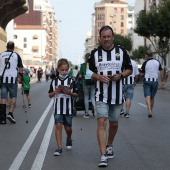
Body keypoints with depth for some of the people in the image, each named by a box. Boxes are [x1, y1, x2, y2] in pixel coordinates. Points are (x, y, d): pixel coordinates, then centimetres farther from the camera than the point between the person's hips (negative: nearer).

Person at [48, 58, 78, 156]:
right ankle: (59, 148, -6)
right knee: (58, 126, -9)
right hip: (58, 108, 0)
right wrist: (55, 92, -12)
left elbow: (76, 95, 2)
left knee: (68, 127, 9)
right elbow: (50, 95, 8)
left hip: (68, 108, 0)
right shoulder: (54, 81, 2)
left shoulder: (71, 81, -1)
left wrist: (70, 93, -17)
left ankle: (69, 139, 42)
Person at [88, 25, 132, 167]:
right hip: (101, 95, -1)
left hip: (117, 95, 2)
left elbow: (129, 69, 8)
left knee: (114, 124, 13)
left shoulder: (121, 51, 2)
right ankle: (103, 156, -15)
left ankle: (109, 146, 40)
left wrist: (120, 75, -12)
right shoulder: (95, 53, 2)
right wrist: (99, 77, -13)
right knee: (102, 122, -14)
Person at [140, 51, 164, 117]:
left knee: (147, 96, -9)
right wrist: (162, 81, 3)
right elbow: (161, 71, 1)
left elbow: (141, 74, -6)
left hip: (147, 81, -4)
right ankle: (150, 111, 23)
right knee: (152, 97, 14)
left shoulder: (145, 63, -6)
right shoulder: (157, 62, 5)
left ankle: (149, 110, -28)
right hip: (155, 81, 4)